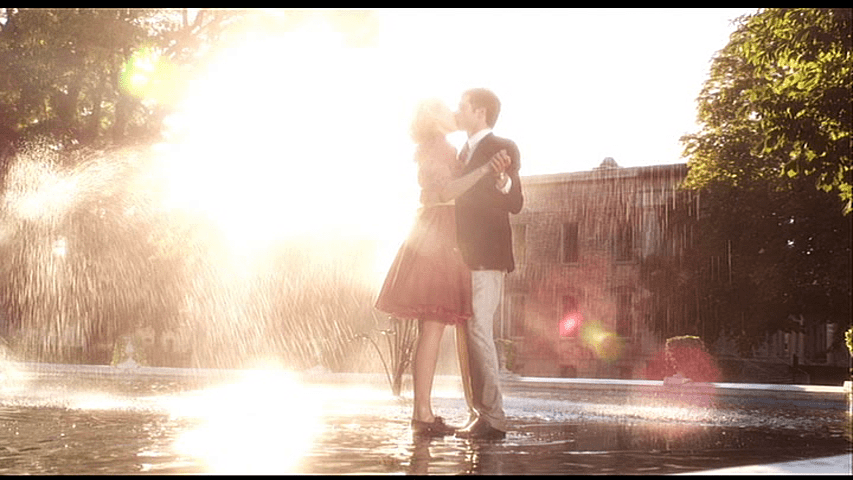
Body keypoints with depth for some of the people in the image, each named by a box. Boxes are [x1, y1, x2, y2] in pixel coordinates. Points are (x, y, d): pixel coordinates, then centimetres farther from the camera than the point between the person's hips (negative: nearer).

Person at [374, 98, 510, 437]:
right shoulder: (435, 148, -7)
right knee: (432, 329, -12)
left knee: (430, 330, 8)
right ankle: (422, 412, -13)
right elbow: (446, 191, -21)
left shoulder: (438, 149, 23)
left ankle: (422, 412, 10)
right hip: (437, 240, -10)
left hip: (436, 240, 10)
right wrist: (484, 170, -22)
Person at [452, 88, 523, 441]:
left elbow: (514, 204, -14)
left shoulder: (502, 149, -6)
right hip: (464, 257, 9)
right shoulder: (466, 151, 20)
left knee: (478, 333, -14)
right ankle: (477, 413, 14)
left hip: (485, 258, -9)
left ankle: (492, 418, -13)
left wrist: (504, 181, -32)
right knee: (466, 335, 10)